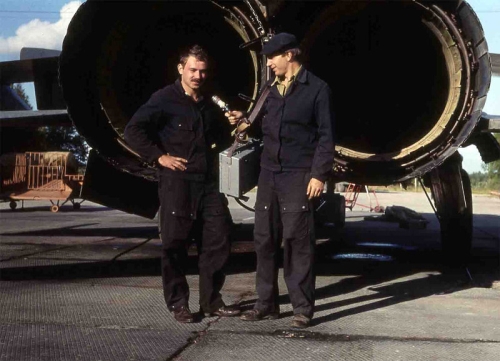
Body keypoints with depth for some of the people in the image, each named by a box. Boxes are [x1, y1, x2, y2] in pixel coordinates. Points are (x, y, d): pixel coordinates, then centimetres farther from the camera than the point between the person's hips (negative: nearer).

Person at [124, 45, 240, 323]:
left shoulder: (209, 105, 15)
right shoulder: (165, 99, -5)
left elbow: (224, 134, 33)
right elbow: (133, 131, -13)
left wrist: (214, 148, 15)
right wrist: (159, 156, -14)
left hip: (208, 184, 7)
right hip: (177, 182, -6)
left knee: (217, 241, 6)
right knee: (176, 244, 0)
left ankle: (212, 301, 18)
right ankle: (178, 304, 12)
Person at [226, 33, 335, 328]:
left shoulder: (317, 88, -3)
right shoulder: (271, 89, 15)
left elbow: (326, 136, -6)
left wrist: (319, 174, -13)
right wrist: (245, 121, 2)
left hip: (299, 176, -6)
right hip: (269, 173, 6)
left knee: (298, 240, -3)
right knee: (265, 240, 7)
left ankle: (303, 308, 6)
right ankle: (267, 303, 18)